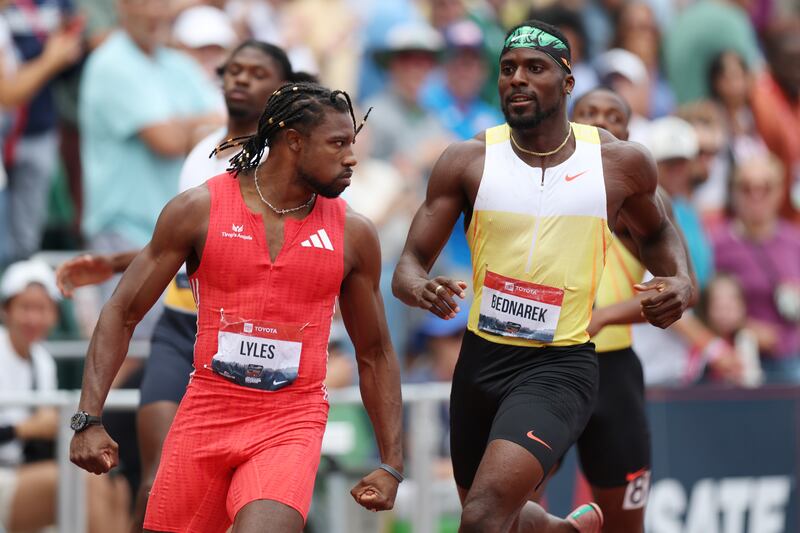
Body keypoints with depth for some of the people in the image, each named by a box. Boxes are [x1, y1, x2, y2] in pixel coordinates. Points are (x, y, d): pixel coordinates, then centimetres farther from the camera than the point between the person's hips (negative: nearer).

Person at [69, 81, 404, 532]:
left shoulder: (353, 234, 2)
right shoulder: (200, 210, -3)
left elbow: (375, 354, 12)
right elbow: (122, 315, 1)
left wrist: (392, 464, 9)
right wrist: (88, 419, -8)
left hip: (292, 423, -1)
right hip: (206, 415, 1)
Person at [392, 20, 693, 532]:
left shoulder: (620, 162, -1)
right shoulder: (468, 160, -2)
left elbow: (655, 232, 20)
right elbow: (411, 261, -2)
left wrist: (682, 282, -1)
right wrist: (419, 288, -26)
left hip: (560, 367, -3)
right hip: (482, 359, 4)